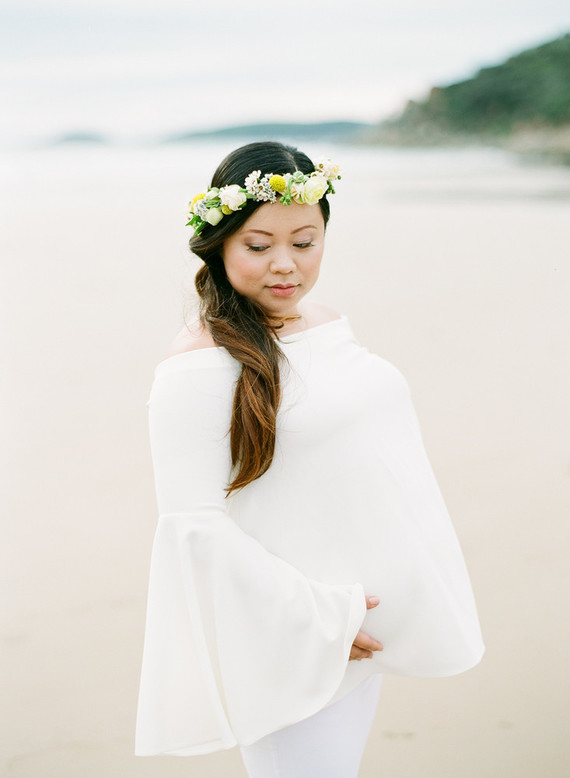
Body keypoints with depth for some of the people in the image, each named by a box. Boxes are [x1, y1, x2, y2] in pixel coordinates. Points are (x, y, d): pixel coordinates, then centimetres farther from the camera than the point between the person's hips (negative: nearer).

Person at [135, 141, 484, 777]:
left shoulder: (329, 324, 7)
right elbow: (194, 526, -20)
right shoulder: (200, 366, -17)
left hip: (369, 624, 8)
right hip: (290, 648, -7)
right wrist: (318, 618, -19)